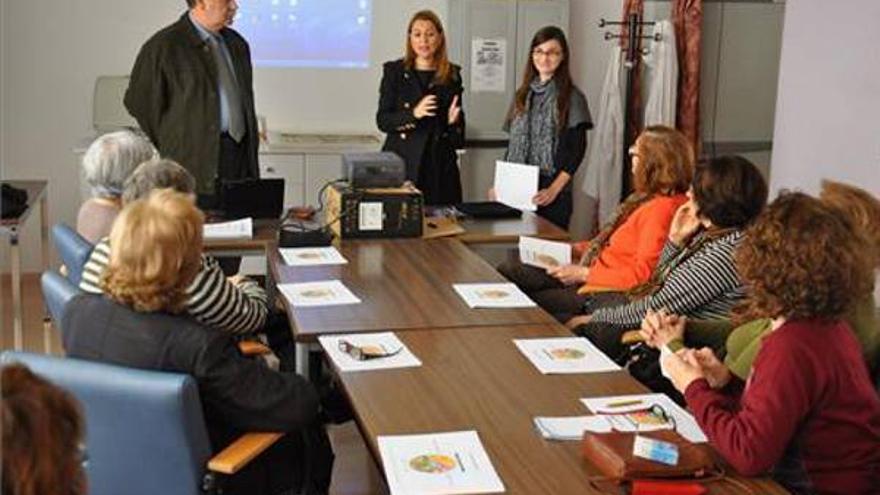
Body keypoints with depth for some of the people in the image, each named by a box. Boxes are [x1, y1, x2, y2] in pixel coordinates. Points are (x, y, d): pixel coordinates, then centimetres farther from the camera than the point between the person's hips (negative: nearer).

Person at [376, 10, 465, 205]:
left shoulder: (452, 74, 9)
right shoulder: (394, 71, 2)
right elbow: (382, 121, -4)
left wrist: (453, 121, -7)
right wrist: (413, 113, -20)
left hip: (440, 167, 2)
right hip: (402, 163, -2)